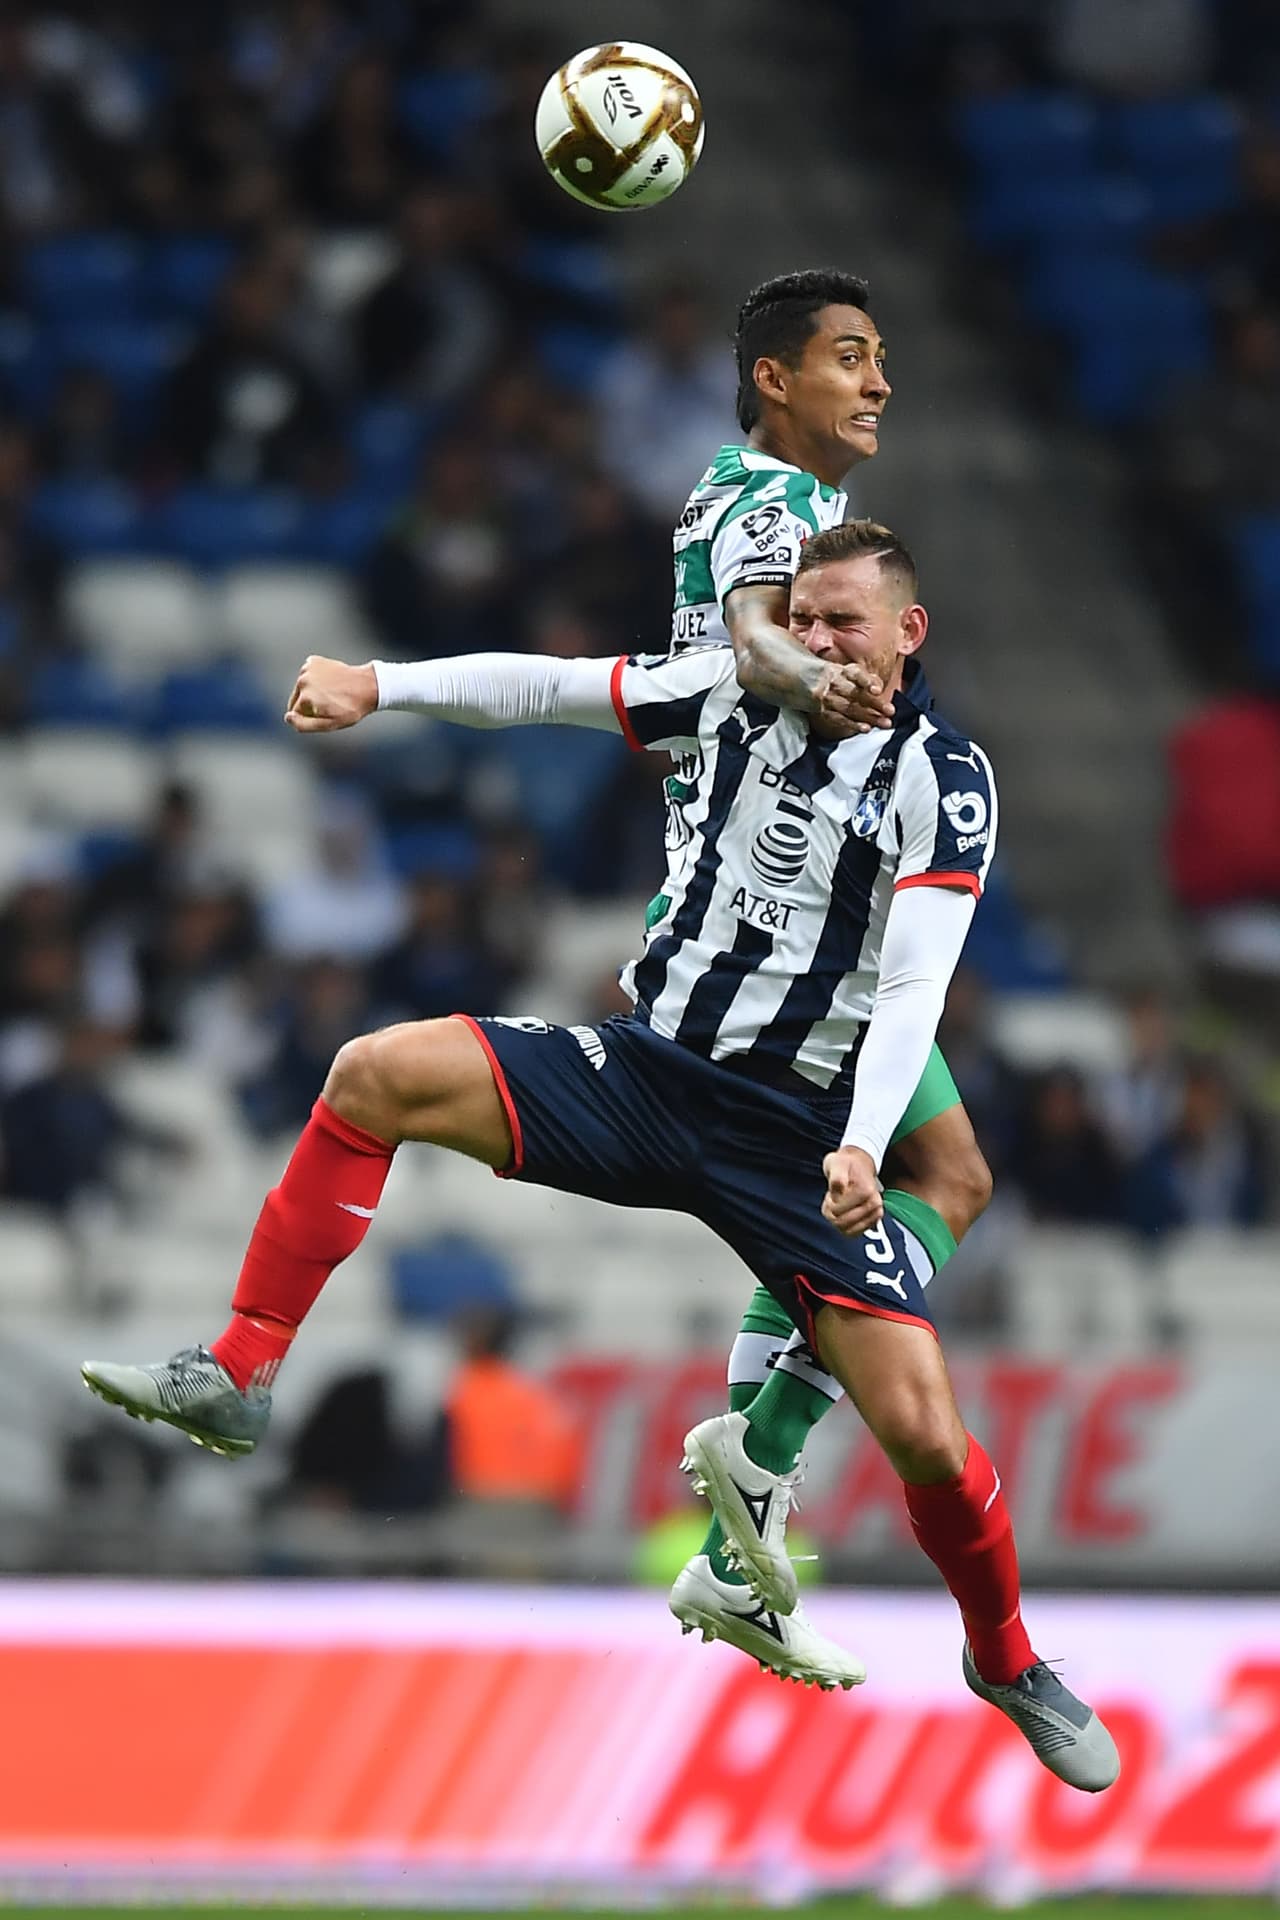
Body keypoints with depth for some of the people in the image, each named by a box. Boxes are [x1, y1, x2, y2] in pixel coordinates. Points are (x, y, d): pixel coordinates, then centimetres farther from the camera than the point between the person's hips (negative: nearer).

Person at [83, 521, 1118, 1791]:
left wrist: (862, 1145, -33)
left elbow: (914, 983, -19)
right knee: (378, 1075, -15)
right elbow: (549, 687, 4)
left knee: (922, 1431, -12)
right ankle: (238, 1378, -11)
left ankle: (1007, 1662, 17)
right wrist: (378, 684, -10)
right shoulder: (740, 692, 4)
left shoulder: (942, 780, -9)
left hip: (797, 1135, -4)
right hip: (646, 1063, 4)